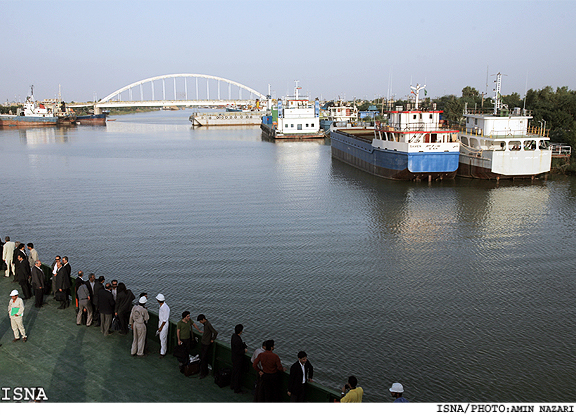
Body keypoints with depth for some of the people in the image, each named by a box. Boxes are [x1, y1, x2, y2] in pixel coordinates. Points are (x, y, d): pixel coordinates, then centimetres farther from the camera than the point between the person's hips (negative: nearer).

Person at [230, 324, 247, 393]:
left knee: (235, 372, 25)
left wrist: (243, 345, 1)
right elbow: (238, 352, -28)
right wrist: (244, 351, -13)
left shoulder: (234, 335, -3)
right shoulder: (238, 340, -33)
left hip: (234, 358, 9)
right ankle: (236, 389, 20)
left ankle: (233, 385, 42)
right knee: (237, 374, 6)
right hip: (238, 359, -9)